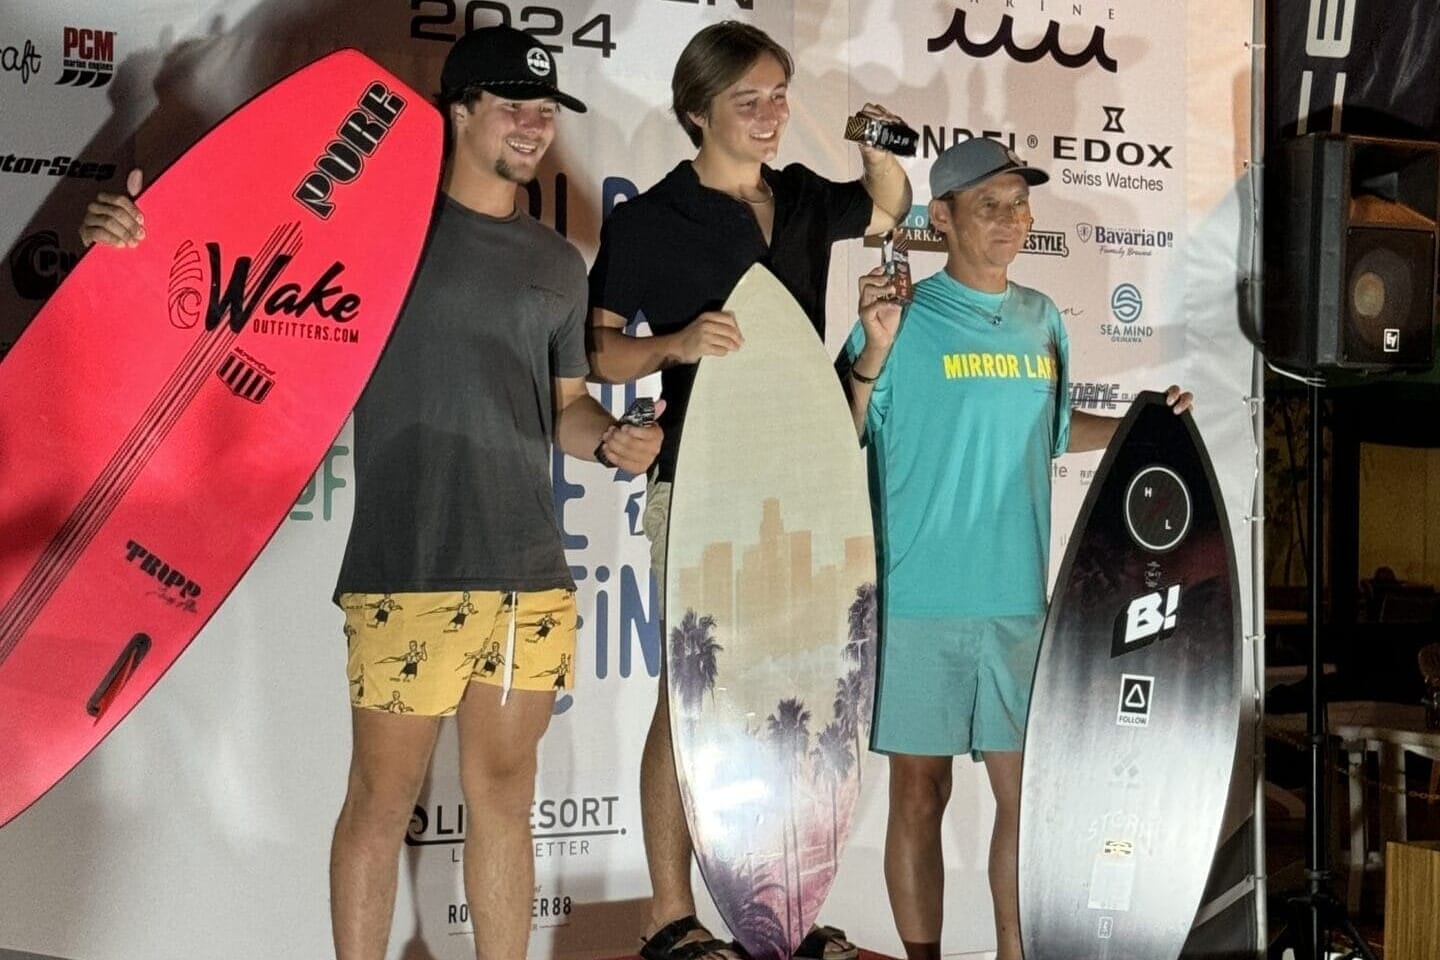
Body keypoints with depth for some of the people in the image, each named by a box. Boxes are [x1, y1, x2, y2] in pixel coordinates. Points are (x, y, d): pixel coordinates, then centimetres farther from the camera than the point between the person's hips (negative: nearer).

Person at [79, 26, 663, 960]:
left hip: (532, 577, 5)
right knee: (383, 798, 2)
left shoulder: (560, 264, 14)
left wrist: (613, 438, 0)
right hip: (406, 575, -5)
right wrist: (133, 239, -17)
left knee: (505, 794, 13)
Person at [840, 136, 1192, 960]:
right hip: (918, 599, -4)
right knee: (921, 792, 5)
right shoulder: (904, 317, -5)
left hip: (1019, 597, 5)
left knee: (1028, 790, 9)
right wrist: (875, 349, -21)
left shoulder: (1043, 319, 11)